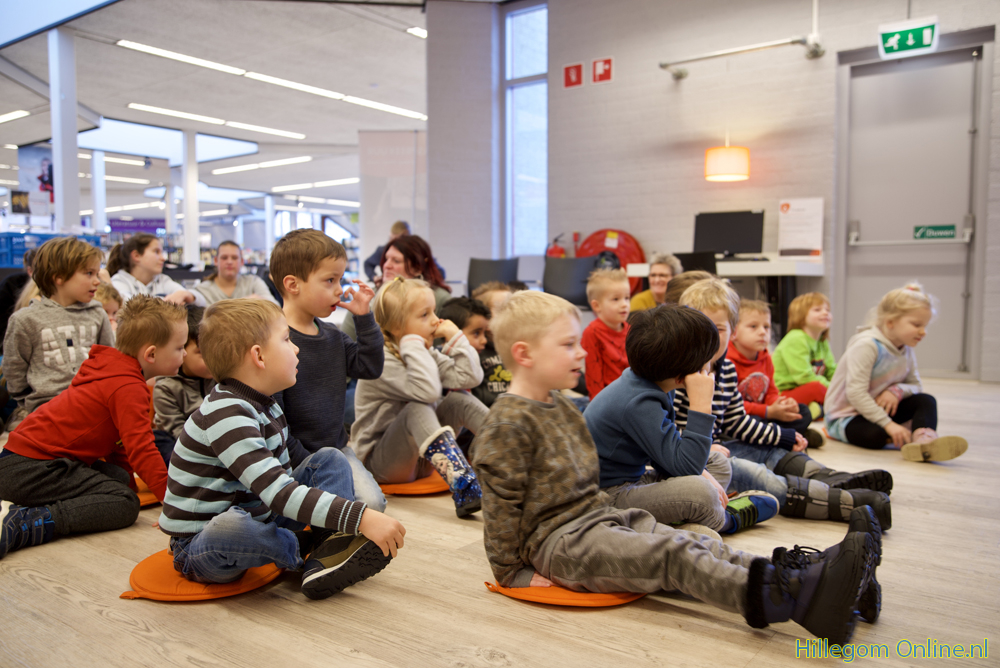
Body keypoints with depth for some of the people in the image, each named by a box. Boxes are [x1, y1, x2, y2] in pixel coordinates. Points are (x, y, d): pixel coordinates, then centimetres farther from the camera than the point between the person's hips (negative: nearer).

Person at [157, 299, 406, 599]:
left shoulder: (265, 406, 5)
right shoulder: (226, 416, -26)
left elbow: (282, 477, 14)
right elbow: (278, 493, -37)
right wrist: (361, 517, -41)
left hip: (256, 523, 9)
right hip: (200, 546, -9)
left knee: (330, 459, 3)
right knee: (231, 525, -44)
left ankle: (327, 562, -19)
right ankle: (311, 549, -14)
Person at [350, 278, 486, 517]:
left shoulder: (427, 355, 6)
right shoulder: (381, 361, -20)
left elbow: (470, 377, -8)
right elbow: (427, 391, -37)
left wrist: (455, 337, -11)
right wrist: (413, 345, -27)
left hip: (421, 456, 7)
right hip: (378, 461, -7)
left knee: (460, 401, -13)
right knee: (417, 409, -35)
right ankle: (463, 489, -50)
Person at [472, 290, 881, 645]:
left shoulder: (560, 407, 15)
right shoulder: (509, 423, -16)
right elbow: (501, 504, -16)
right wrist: (513, 573, -12)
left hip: (597, 517, 10)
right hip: (557, 539, -10)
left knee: (696, 545, -7)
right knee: (672, 555, -25)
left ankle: (804, 578, -17)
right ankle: (800, 599, -35)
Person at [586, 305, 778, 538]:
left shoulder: (654, 385, 2)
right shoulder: (639, 404, -29)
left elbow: (670, 448, 15)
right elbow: (686, 466, -30)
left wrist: (699, 472, -2)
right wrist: (701, 404, -30)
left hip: (634, 479, 11)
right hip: (610, 495, -11)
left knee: (719, 464, 17)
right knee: (698, 492, -33)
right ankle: (725, 519, 3)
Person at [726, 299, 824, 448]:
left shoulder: (765, 359, 9)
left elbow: (771, 393, 12)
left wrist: (781, 404, -13)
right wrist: (769, 412, -25)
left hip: (761, 417, 8)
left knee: (803, 412, 5)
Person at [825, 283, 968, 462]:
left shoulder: (907, 350, 4)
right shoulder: (866, 345, -24)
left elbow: (916, 385, 8)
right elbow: (856, 393, -30)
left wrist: (898, 390, -17)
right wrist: (888, 424, -31)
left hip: (879, 409, 8)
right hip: (846, 415, -8)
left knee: (926, 400, -9)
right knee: (875, 436, -35)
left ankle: (923, 439, -34)